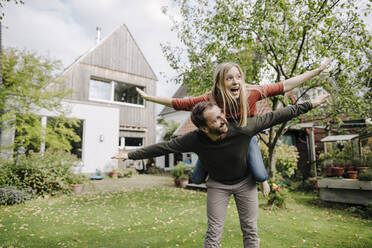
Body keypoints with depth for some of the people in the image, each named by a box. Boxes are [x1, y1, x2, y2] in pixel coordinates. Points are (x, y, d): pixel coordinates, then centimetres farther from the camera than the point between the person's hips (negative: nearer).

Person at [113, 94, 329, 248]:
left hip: (245, 182, 1)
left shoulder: (242, 129, -31)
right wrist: (131, 155, -15)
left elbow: (275, 117, -20)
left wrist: (309, 105, -13)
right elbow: (163, 147, -20)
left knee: (250, 230, 9)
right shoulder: (195, 140, -28)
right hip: (217, 184, 0)